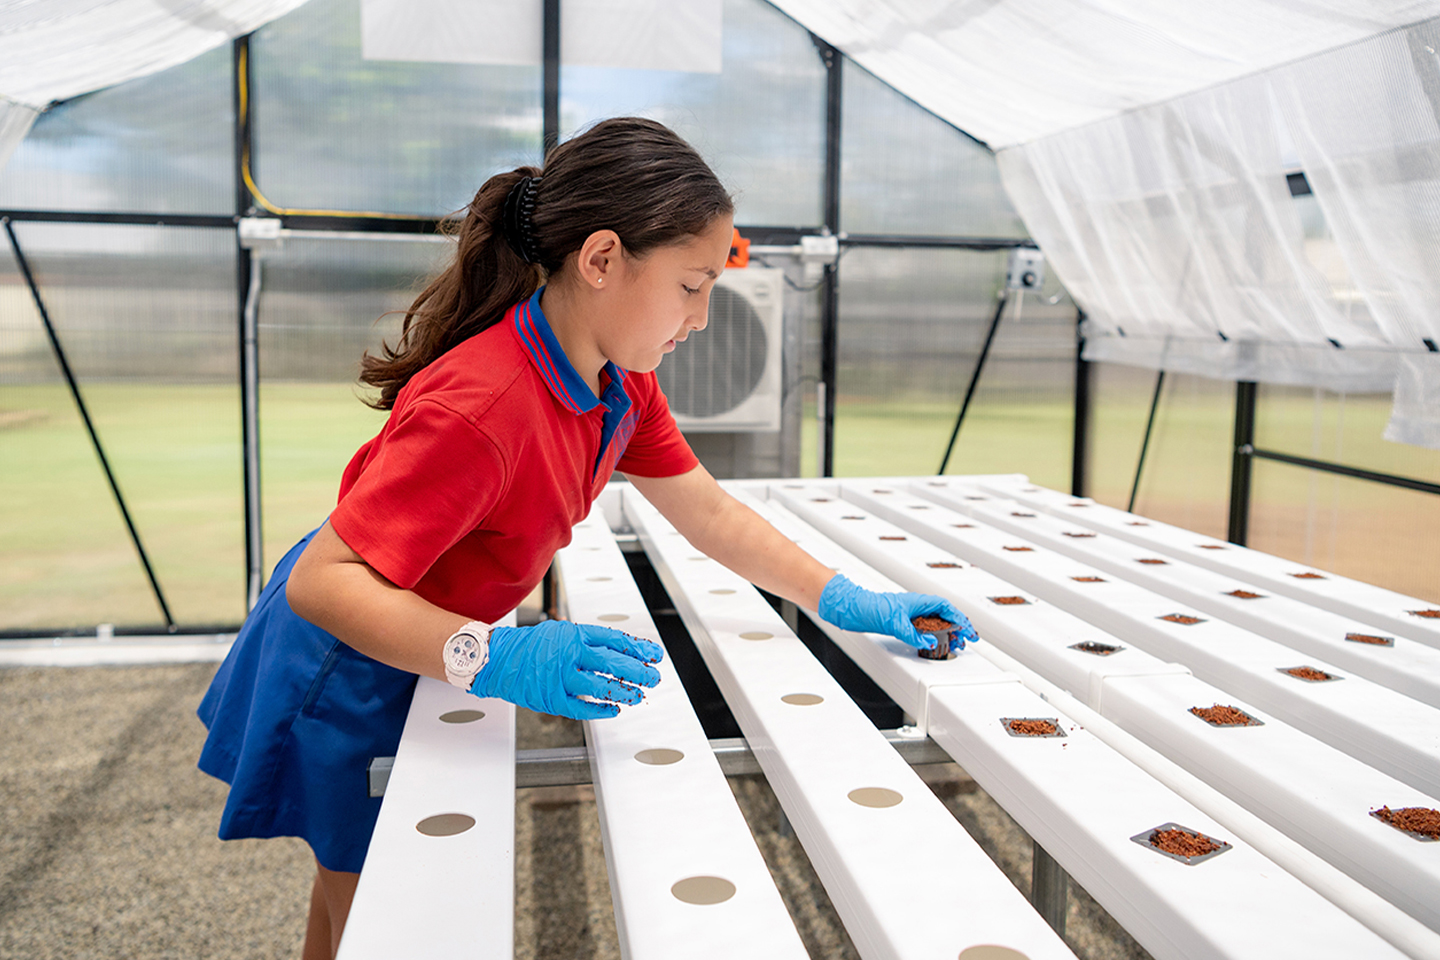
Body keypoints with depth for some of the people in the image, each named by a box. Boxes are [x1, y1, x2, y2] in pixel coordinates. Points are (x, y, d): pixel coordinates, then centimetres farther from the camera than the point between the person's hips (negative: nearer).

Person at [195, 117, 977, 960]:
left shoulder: (620, 379, -10)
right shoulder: (481, 409, -39)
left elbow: (709, 514, -2)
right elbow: (323, 583, -39)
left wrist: (845, 602, -6)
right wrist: (495, 660, -51)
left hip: (424, 658, 8)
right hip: (351, 676, -8)